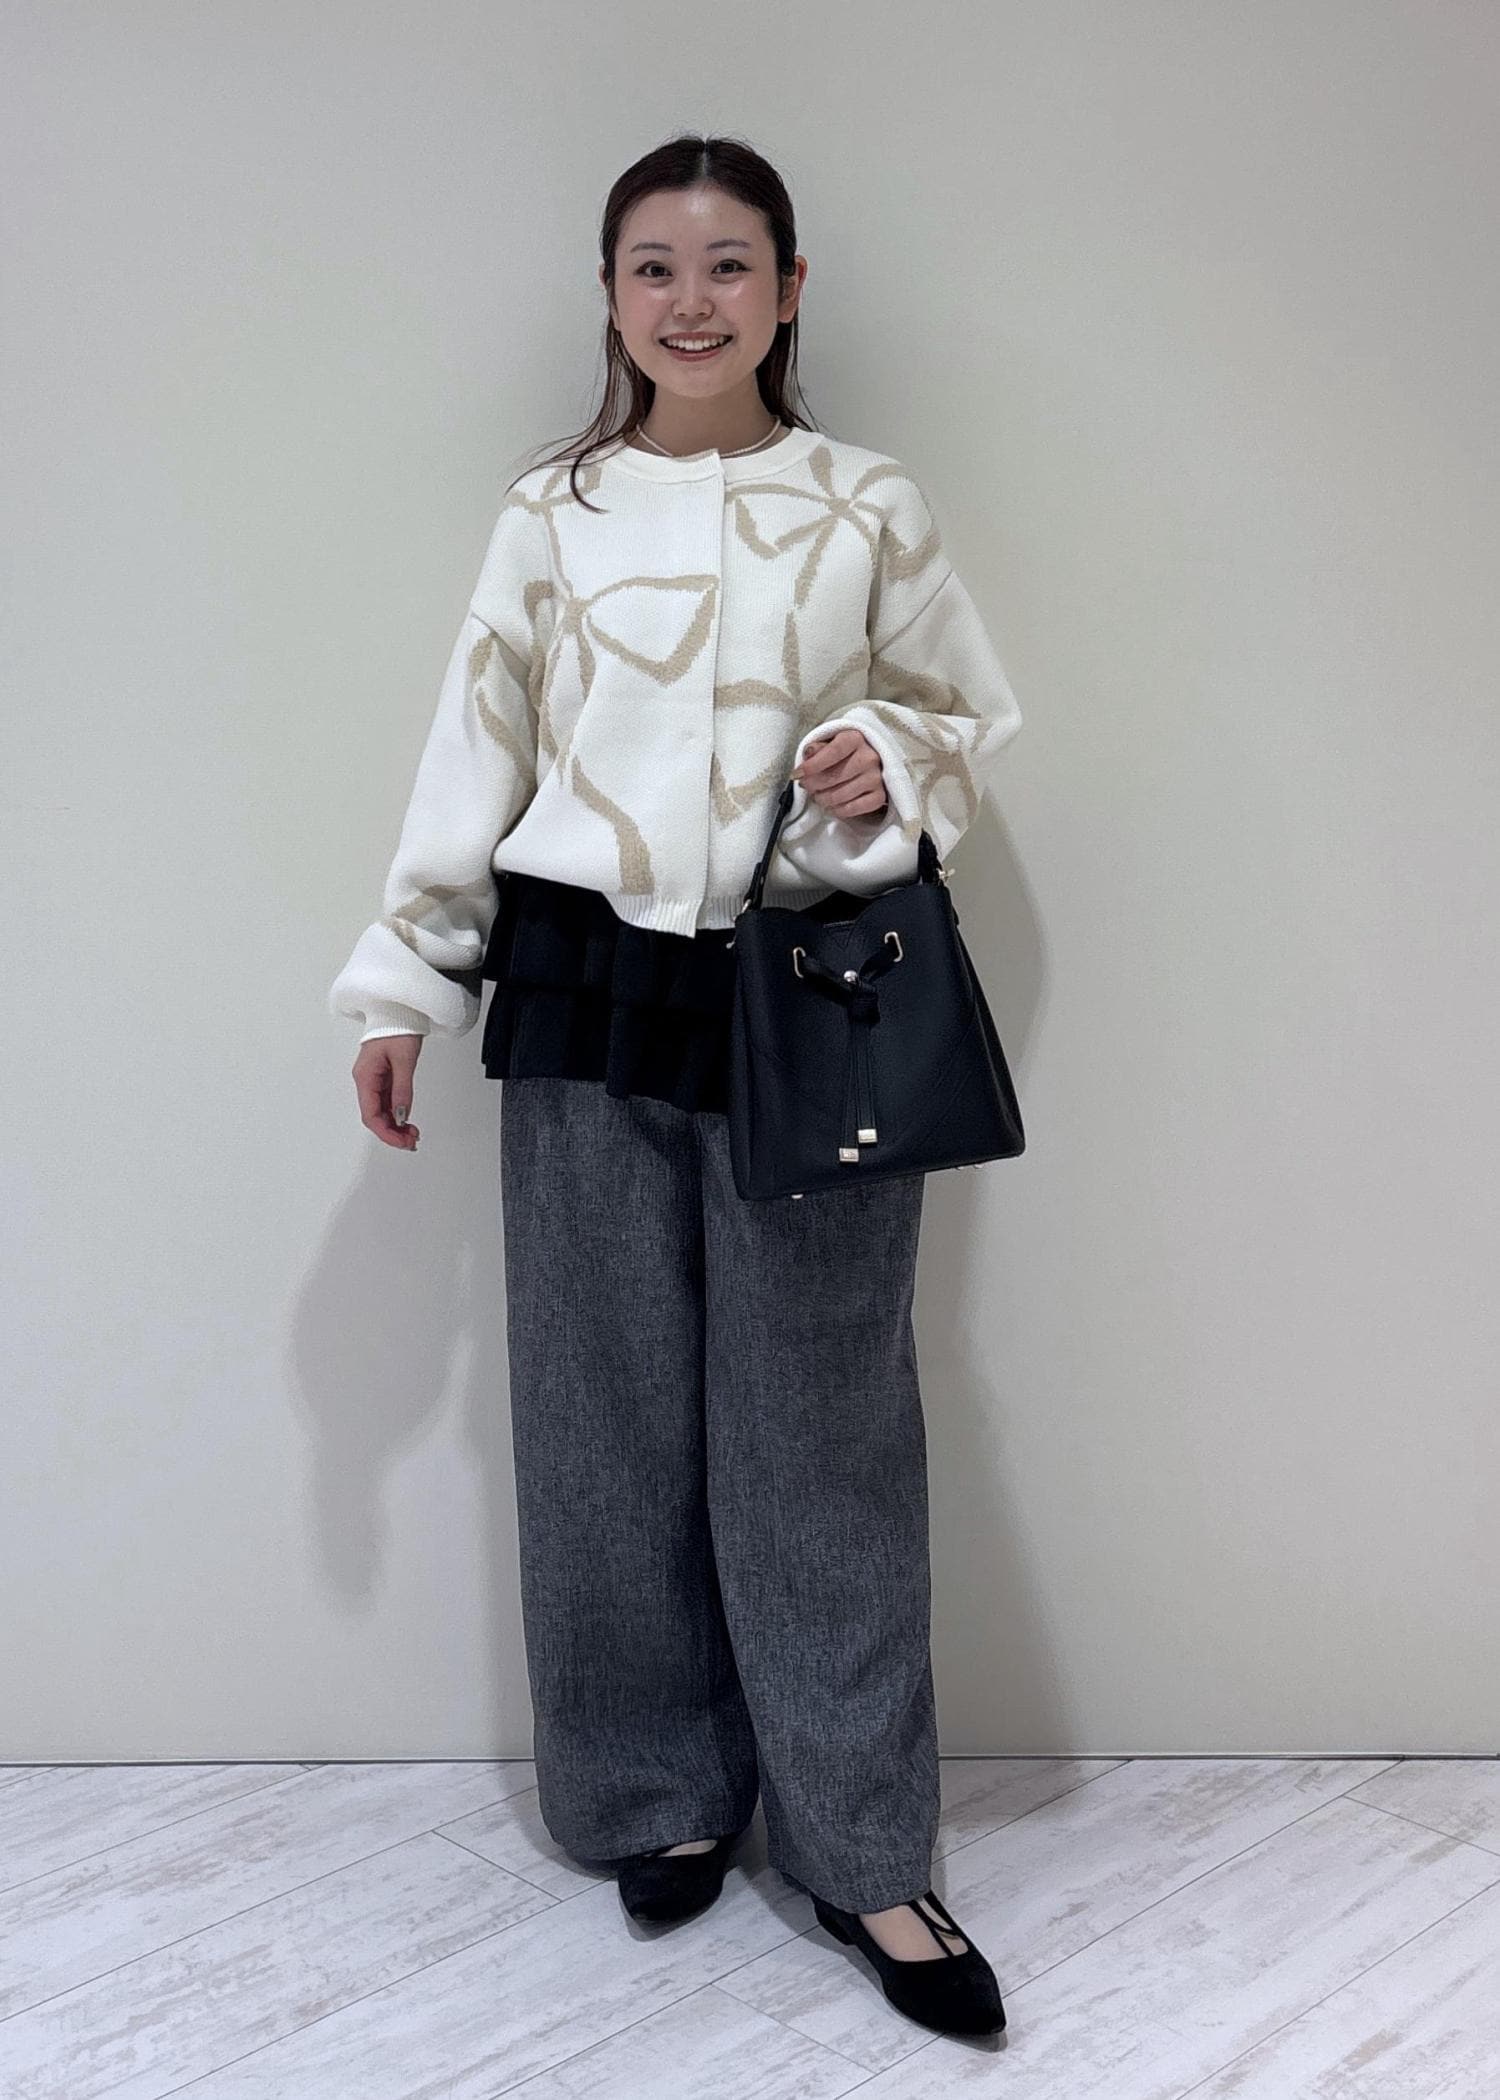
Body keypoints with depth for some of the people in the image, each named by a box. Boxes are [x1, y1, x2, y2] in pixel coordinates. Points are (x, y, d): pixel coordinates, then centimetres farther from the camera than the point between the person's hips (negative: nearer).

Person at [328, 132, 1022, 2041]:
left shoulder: (872, 509, 5)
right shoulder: (551, 513, 7)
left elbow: (977, 719, 12)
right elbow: (474, 753, 8)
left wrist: (895, 765, -11)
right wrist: (404, 984, 6)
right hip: (591, 996, 1)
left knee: (821, 1419, 2)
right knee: (612, 1418, 7)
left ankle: (862, 1849, 16)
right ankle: (664, 1793, 27)